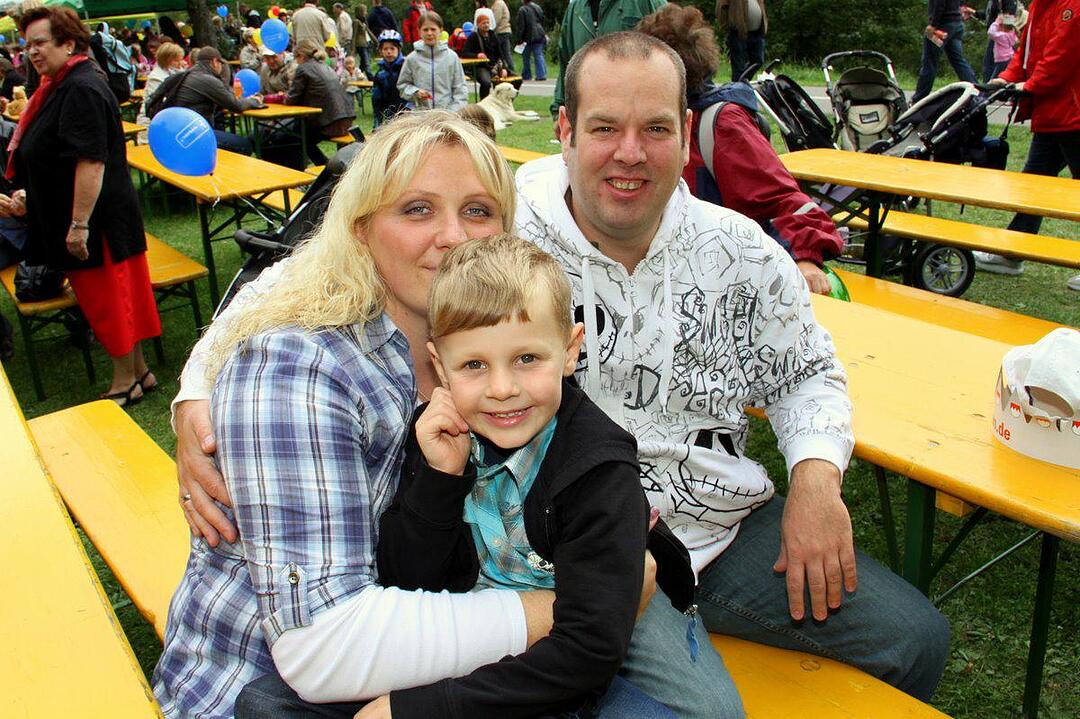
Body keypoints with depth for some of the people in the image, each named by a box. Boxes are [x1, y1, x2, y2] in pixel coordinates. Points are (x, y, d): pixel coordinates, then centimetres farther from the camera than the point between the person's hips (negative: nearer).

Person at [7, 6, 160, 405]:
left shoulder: (81, 90, -19)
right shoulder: (64, 86, 13)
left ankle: (126, 382, 15)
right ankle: (138, 372, 26)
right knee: (114, 297, 15)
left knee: (107, 297, 2)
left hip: (98, 219, -10)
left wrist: (79, 224, -26)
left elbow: (91, 162, -26)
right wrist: (27, 194, 22)